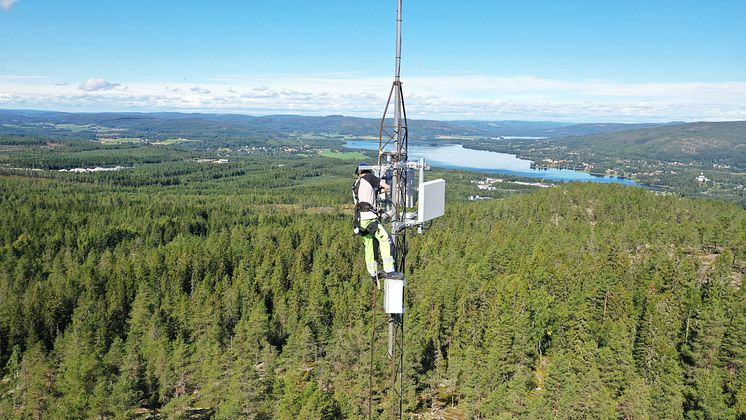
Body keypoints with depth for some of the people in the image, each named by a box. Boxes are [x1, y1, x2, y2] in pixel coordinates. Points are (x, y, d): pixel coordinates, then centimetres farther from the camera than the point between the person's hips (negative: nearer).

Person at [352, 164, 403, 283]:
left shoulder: (355, 186, 23)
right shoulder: (369, 177, 4)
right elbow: (387, 187, 3)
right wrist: (378, 191, 21)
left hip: (360, 220, 8)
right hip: (368, 216, -8)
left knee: (369, 247, 14)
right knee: (385, 240, -12)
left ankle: (373, 275, 21)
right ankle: (389, 271, -22)